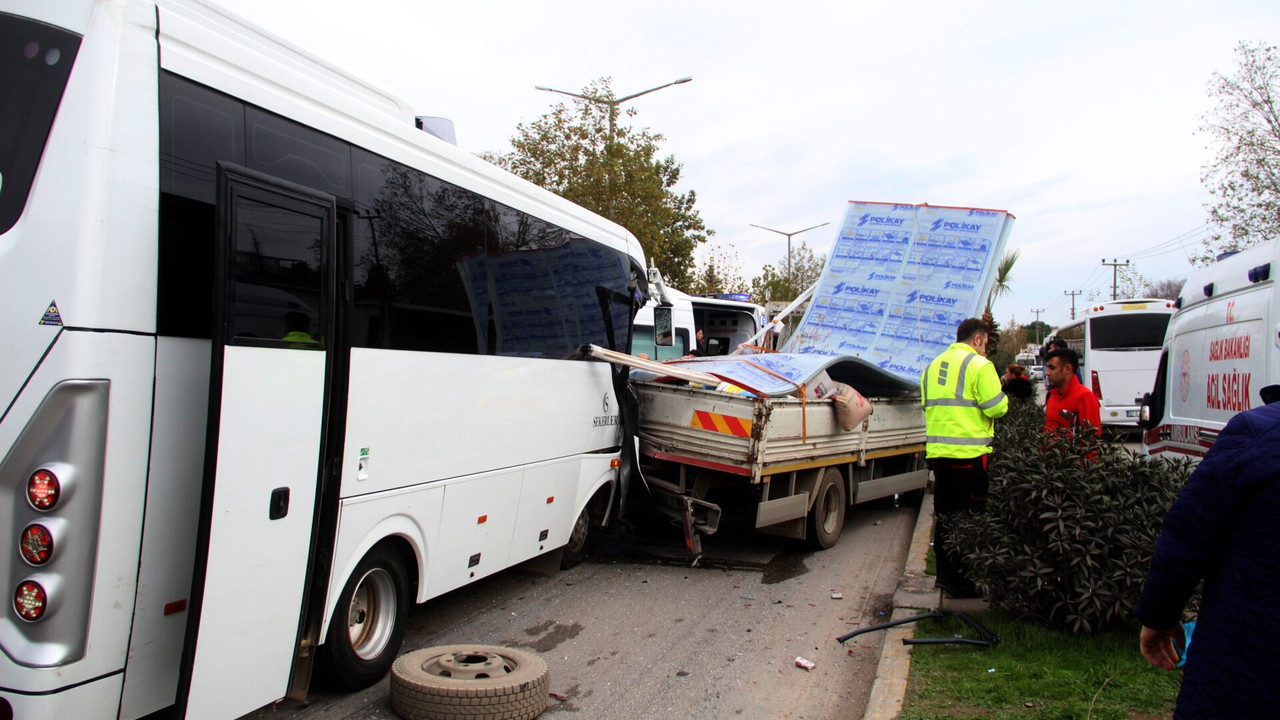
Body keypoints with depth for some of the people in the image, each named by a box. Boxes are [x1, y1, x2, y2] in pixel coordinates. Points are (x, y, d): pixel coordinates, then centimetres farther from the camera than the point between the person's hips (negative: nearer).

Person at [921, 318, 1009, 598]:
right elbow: (996, 407, -13)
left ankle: (945, 574, 24)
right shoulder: (979, 365, -8)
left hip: (938, 451, 7)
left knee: (945, 516, 15)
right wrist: (1001, 395, 7)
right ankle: (962, 582, 5)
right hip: (969, 452, -7)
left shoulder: (933, 365, 15)